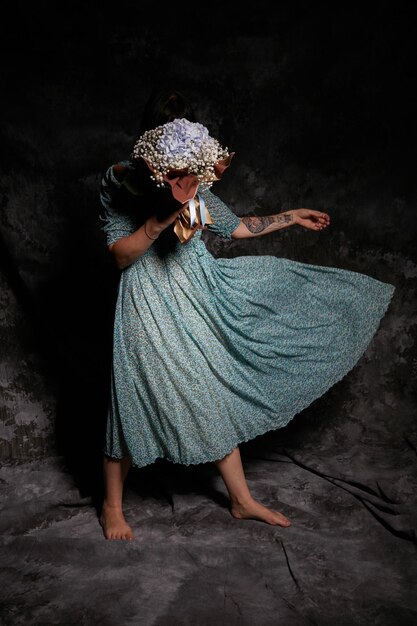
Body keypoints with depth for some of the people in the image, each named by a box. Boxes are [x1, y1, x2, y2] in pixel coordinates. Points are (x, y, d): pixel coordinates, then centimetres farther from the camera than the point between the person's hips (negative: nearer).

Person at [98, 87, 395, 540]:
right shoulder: (120, 180, -8)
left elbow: (236, 227, 18)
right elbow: (120, 255, -12)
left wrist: (292, 217, 21)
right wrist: (160, 219, -25)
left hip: (198, 297, 6)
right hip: (150, 303, -5)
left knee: (218, 394, 10)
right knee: (136, 402, 2)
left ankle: (242, 500, 27)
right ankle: (112, 505, 26)